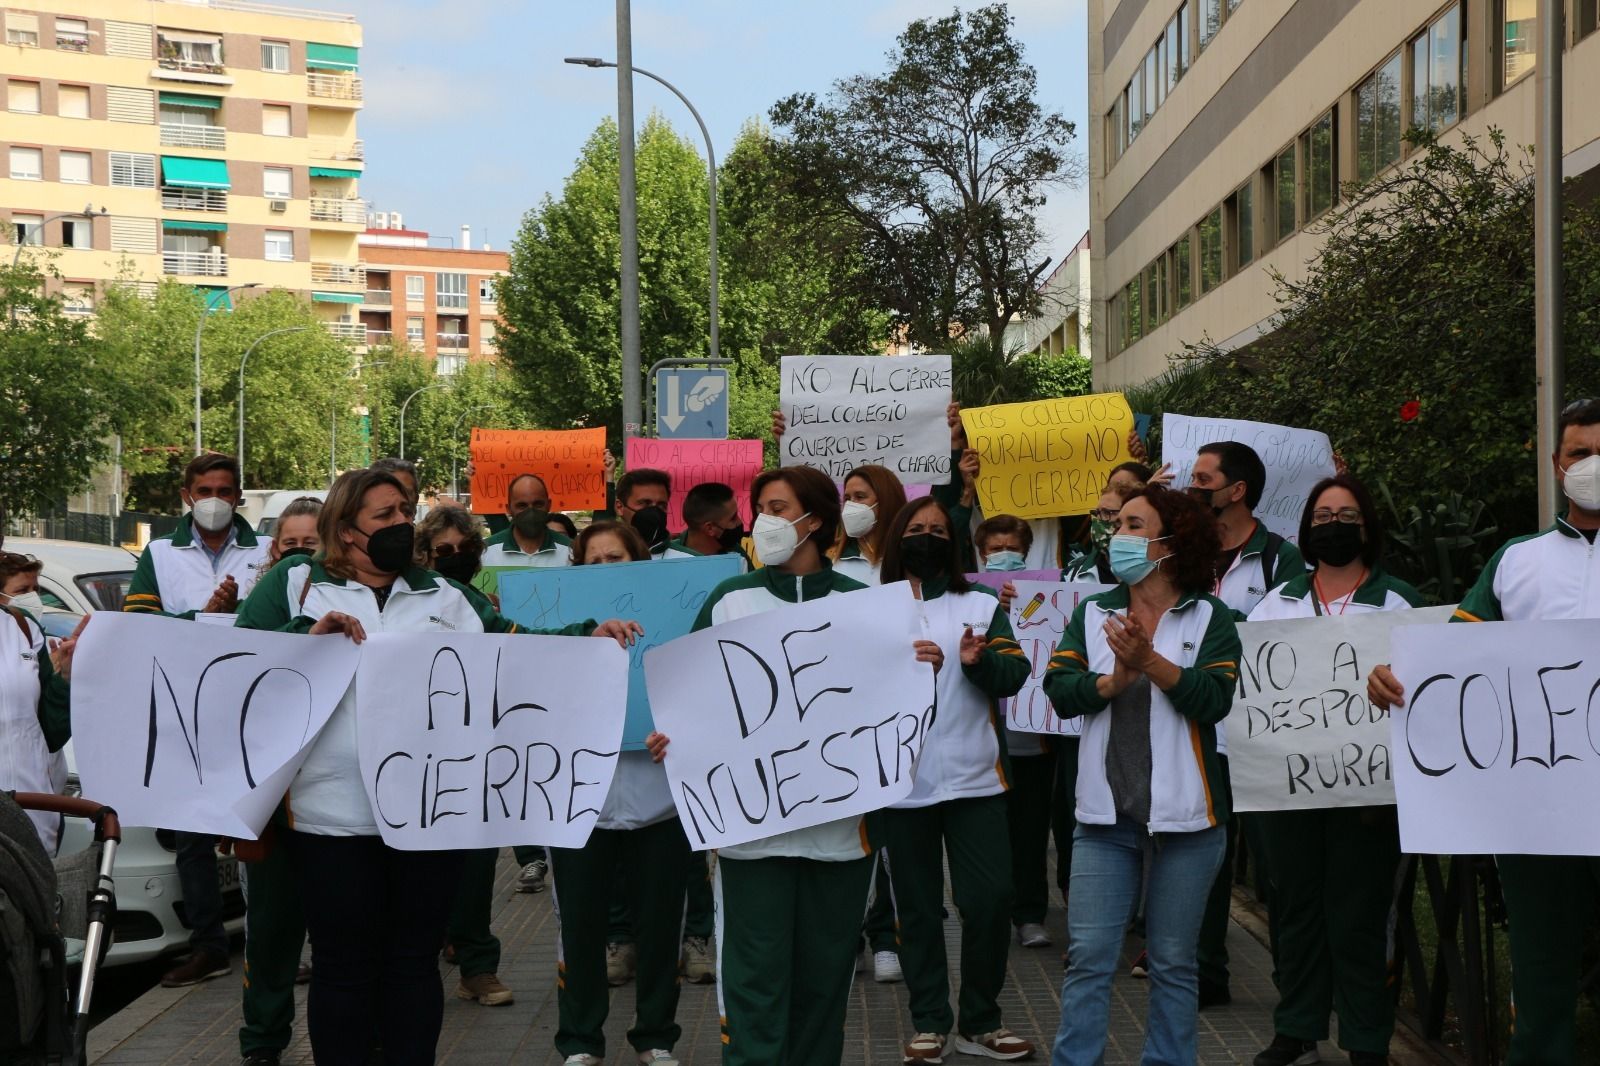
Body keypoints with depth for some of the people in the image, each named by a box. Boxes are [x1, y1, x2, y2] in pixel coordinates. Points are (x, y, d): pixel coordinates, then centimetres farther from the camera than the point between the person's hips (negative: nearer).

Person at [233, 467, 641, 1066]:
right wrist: (307, 636, -17)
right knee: (343, 965, 6)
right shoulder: (294, 586, 6)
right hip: (334, 811, -2)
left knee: (415, 960, 11)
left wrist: (589, 637, -2)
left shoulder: (445, 596, 15)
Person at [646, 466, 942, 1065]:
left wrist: (922, 670, -10)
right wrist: (672, 738, -11)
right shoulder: (729, 600, 6)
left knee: (824, 970, 10)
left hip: (839, 819, 1)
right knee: (756, 972, -2)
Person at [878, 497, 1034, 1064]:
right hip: (901, 782, 0)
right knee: (917, 906, 7)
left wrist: (979, 661, -19)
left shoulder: (983, 604, 8)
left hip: (974, 778, 0)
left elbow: (1014, 676, 0)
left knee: (990, 898, -3)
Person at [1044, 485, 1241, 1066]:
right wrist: (1113, 681, -18)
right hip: (1105, 817, 2)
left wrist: (1150, 661, -22)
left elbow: (1215, 699, -15)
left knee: (1173, 962, 9)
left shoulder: (1210, 617, -1)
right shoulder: (1092, 613, 7)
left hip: (1184, 817, -2)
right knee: (1087, 958, 0)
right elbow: (1059, 690, -4)